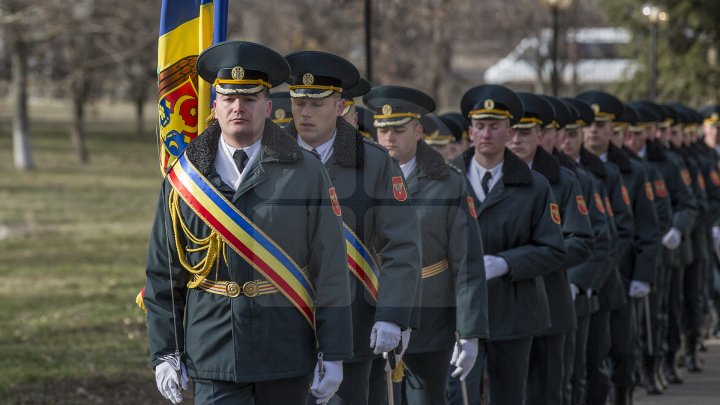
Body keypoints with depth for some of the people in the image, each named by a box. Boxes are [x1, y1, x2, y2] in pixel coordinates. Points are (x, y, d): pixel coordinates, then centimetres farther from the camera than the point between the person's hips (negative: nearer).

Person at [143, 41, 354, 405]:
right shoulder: (183, 179, 5)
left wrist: (333, 354, -4)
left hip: (285, 358, 0)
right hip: (212, 358, 0)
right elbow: (161, 275, 8)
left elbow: (330, 270, 0)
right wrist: (165, 352, 3)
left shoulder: (305, 173, 1)